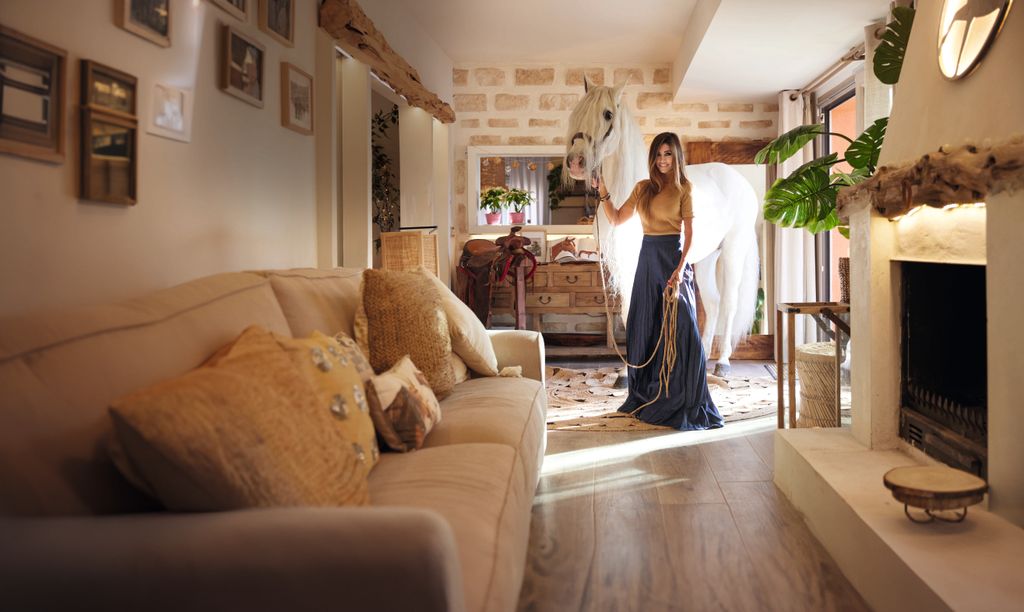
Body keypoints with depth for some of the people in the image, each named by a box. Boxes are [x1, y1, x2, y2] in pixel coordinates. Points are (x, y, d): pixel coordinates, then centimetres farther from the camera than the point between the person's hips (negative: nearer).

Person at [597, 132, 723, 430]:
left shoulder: (683, 187, -1)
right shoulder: (642, 188, 13)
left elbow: (689, 233, -7)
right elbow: (616, 219, 14)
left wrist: (680, 268, -18)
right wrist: (603, 192, 3)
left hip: (673, 257, -5)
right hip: (648, 257, 5)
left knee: (680, 328, -10)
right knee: (645, 328, 10)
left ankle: (684, 403, -2)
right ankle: (646, 397, 23)